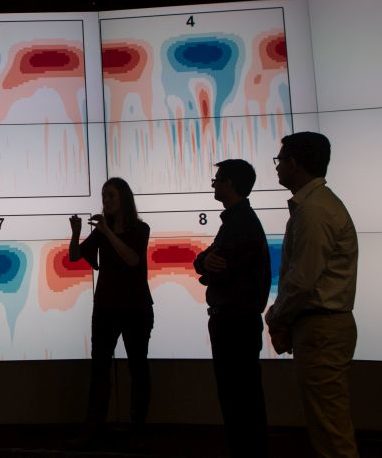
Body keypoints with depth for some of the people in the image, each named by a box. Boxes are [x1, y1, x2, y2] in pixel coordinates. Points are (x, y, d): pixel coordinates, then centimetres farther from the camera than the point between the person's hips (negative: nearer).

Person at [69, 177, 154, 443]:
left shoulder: (140, 228, -4)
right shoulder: (101, 230, 8)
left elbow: (133, 259, -20)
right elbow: (75, 256, 1)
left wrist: (107, 232, -23)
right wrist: (76, 233, -16)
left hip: (136, 308, -3)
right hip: (105, 307, 4)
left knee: (138, 366, 3)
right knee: (99, 366, 0)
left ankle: (139, 427, 10)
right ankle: (93, 429, 2)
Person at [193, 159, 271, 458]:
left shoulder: (241, 223, -17)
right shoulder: (239, 219, 15)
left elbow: (217, 275, -21)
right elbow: (202, 262, 8)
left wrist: (207, 269, 0)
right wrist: (207, 260, -13)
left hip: (236, 322, -10)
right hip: (235, 320, 10)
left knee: (239, 399, -2)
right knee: (242, 396, 17)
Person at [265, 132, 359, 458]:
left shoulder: (312, 210, -16)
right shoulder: (314, 203, 16)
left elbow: (303, 280, -20)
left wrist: (276, 319, -4)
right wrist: (284, 319, 9)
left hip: (320, 328, -10)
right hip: (323, 324, 10)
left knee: (329, 426, -1)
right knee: (329, 421, 17)